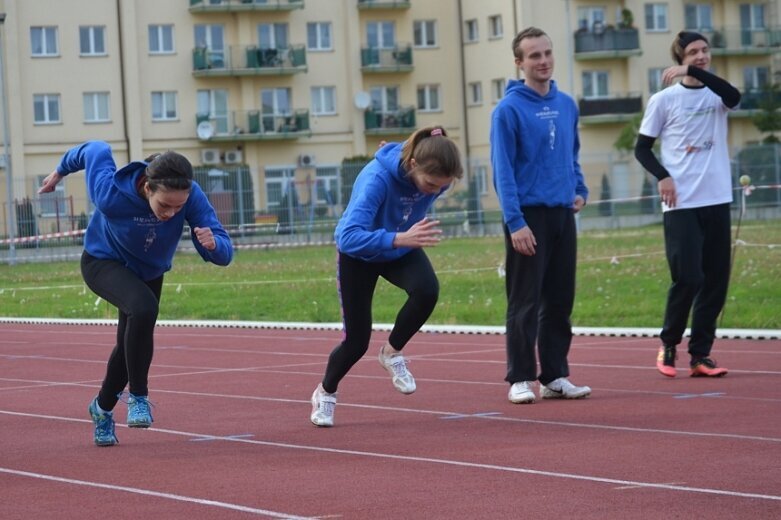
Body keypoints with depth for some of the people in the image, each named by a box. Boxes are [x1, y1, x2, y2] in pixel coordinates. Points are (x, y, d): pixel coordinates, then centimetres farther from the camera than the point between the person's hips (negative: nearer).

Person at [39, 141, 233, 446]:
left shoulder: (192, 197, -34)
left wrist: (213, 243, -58)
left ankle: (103, 408, 46)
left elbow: (223, 255, -34)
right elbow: (96, 151, -18)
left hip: (149, 272, 4)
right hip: (103, 263, -4)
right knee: (143, 307, -34)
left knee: (130, 345, 18)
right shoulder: (111, 194, -38)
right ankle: (138, 396, -18)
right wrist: (60, 172, 2)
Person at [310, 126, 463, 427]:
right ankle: (325, 392, 33)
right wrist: (400, 238, -60)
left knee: (427, 290, -29)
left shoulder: (437, 178, -23)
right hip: (359, 254, -4)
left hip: (403, 249, 4)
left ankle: (392, 352, -1)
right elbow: (348, 238, -49)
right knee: (356, 340, 0)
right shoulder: (377, 178, -40)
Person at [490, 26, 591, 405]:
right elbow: (503, 171, -12)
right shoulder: (508, 110, -9)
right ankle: (520, 379, 3)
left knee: (560, 302, 8)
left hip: (563, 215, 6)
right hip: (529, 217, -6)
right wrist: (515, 222, -18)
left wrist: (580, 190, 8)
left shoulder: (567, 105, 10)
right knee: (525, 304, -3)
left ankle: (555, 376, 15)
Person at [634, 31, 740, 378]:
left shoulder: (715, 95, 7)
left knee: (716, 280, 3)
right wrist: (662, 176, -12)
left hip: (716, 200, 4)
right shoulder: (663, 100, 1)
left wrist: (694, 72, -25)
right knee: (687, 278, -9)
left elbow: (734, 96, -17)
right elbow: (642, 148, 5)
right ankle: (669, 344, 12)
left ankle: (700, 355, 11)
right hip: (681, 204, -4)